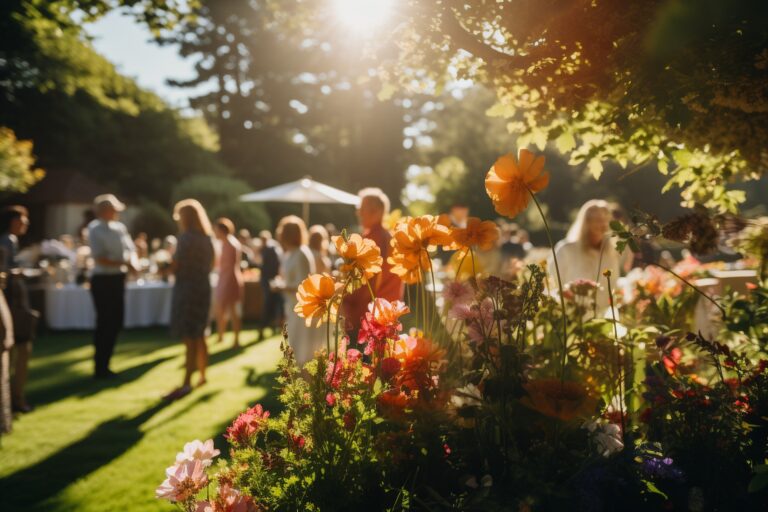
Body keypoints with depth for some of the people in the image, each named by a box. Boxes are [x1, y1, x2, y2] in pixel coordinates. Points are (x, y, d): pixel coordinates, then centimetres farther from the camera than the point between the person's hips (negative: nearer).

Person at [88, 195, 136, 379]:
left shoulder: (119, 228, 10)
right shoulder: (95, 229, -10)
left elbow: (131, 250, 13)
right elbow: (98, 258, -18)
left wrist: (132, 261, -9)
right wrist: (123, 263, -24)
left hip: (118, 279, 7)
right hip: (103, 280, -7)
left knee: (116, 323, 13)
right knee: (105, 324, -1)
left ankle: (104, 365, 27)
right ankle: (100, 368, 12)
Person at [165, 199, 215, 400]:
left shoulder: (186, 238, -15)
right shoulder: (207, 239, 10)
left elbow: (175, 267, -15)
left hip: (187, 289, -8)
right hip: (202, 288, 8)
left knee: (189, 338, -9)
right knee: (199, 336, 18)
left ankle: (186, 384, -8)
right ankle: (202, 375, 27)